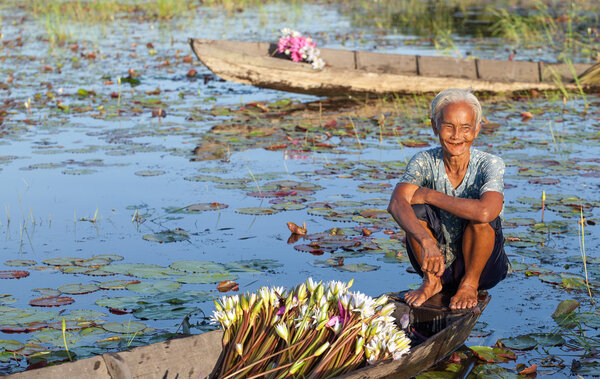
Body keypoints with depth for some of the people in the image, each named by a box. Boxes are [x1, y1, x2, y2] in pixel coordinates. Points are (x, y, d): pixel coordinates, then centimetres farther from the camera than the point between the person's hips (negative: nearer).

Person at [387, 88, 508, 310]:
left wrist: (431, 196, -30)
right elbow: (396, 204, -32)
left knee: (481, 216, -30)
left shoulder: (490, 164, -18)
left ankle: (470, 283, -8)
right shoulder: (425, 162, -13)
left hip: (482, 264, -2)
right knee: (415, 208, -23)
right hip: (437, 263, 2)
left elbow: (485, 211, -40)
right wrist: (427, 241, -50)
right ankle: (432, 281, -3)